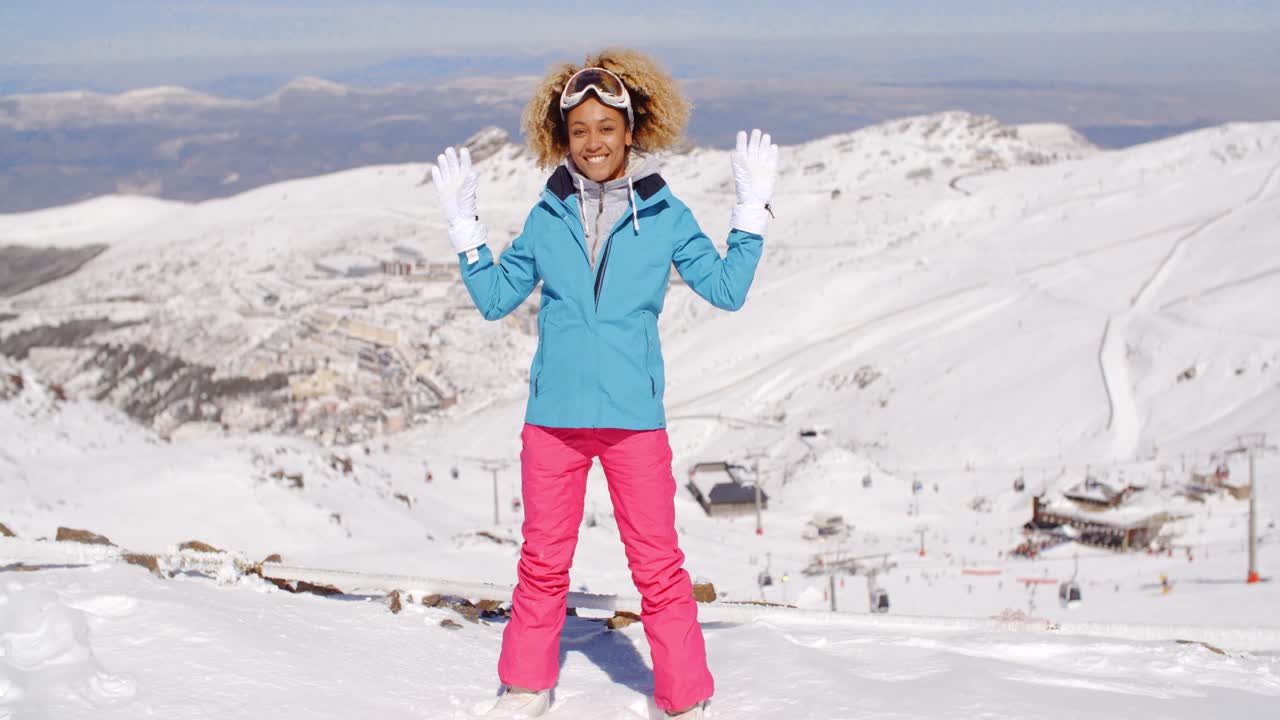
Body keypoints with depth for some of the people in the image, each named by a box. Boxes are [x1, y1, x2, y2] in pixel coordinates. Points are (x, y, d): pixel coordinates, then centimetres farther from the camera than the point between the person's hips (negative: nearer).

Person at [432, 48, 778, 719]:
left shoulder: (663, 215, 1)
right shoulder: (548, 215, 6)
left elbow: (726, 288, 0)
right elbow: (494, 297, 12)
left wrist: (752, 208, -5)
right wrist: (463, 223, 6)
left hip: (633, 417, -2)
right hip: (553, 414, 2)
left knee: (658, 564, 0)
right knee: (542, 559, 11)